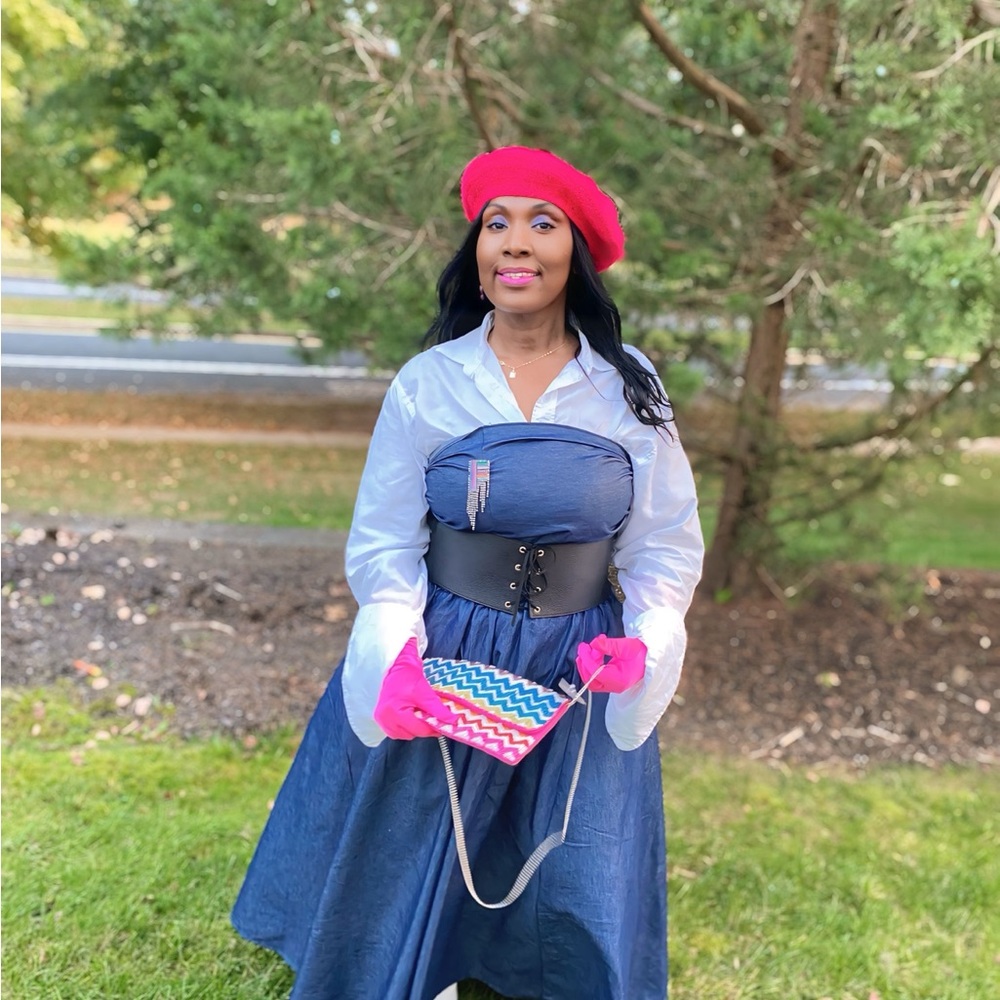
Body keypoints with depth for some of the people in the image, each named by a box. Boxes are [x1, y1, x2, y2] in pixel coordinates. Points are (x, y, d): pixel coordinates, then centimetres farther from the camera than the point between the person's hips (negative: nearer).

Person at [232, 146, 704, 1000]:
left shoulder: (627, 387, -4)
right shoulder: (428, 384, -6)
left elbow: (666, 542, 1)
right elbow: (384, 546, -3)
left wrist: (641, 641, -15)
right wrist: (399, 659, -17)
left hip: (581, 667, 1)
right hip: (444, 652, 0)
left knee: (581, 888, 13)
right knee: (409, 856, 14)